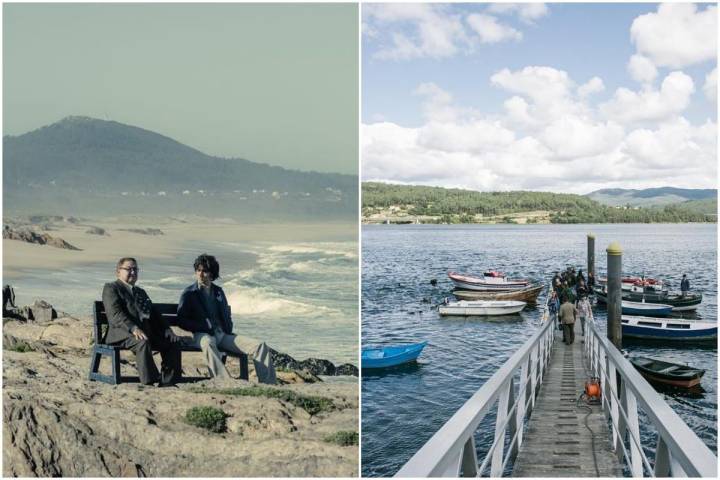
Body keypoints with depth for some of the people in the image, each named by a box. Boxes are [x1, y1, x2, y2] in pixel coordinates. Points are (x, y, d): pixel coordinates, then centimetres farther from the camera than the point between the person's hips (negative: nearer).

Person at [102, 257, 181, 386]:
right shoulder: (111, 288, 7)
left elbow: (154, 314, 25)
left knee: (173, 341, -13)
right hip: (121, 333, -7)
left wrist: (167, 330, 5)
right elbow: (115, 314, -10)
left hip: (147, 332, 7)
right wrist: (133, 328, -26)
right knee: (143, 342, -37)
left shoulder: (141, 292, 31)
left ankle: (167, 382, -15)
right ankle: (150, 383, -36)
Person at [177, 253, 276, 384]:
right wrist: (206, 328, -10)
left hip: (223, 334, 5)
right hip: (203, 335, -5)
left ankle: (268, 384, -22)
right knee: (208, 344, -44)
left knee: (260, 345, -15)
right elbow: (182, 321, 1)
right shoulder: (189, 293, 7)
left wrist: (228, 331, 8)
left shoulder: (218, 292, 21)